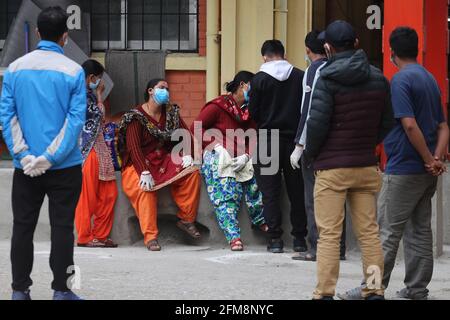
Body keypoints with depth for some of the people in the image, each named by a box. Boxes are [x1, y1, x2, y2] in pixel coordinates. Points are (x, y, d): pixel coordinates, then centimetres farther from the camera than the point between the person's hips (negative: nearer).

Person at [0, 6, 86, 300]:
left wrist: (25, 156, -7)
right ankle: (61, 291, 6)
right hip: (65, 166, -2)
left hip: (26, 167, 2)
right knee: (62, 227, 4)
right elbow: (76, 119, -12)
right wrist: (50, 158, -12)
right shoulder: (74, 71, -7)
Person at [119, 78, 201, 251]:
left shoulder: (171, 112, 10)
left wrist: (187, 155, -13)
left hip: (165, 160, 6)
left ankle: (186, 219, -7)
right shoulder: (136, 117, -10)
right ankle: (150, 236, -32)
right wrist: (145, 172, -30)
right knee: (145, 188, -33)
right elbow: (133, 146, -18)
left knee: (192, 171, -16)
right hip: (140, 163, -6)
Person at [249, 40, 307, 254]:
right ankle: (299, 238, 10)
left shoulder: (260, 79, -6)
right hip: (294, 138, 2)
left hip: (268, 140, -2)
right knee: (297, 191, 9)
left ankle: (275, 238, -1)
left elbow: (253, 112, -2)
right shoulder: (300, 77, 0)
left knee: (270, 192, 3)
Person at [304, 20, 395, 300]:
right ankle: (375, 291, 10)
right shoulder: (378, 78, 7)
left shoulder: (326, 79, -10)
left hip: (332, 168, -5)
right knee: (369, 232, 9)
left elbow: (316, 123, -14)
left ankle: (325, 293, -4)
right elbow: (387, 122, 11)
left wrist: (311, 155, 0)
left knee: (329, 234, -2)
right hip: (366, 166, 5)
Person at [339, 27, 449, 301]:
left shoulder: (401, 80, -13)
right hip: (428, 174, 8)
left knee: (389, 231, -4)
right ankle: (417, 289, 13)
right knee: (420, 231, 10)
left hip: (404, 169, -8)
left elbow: (410, 125, -22)